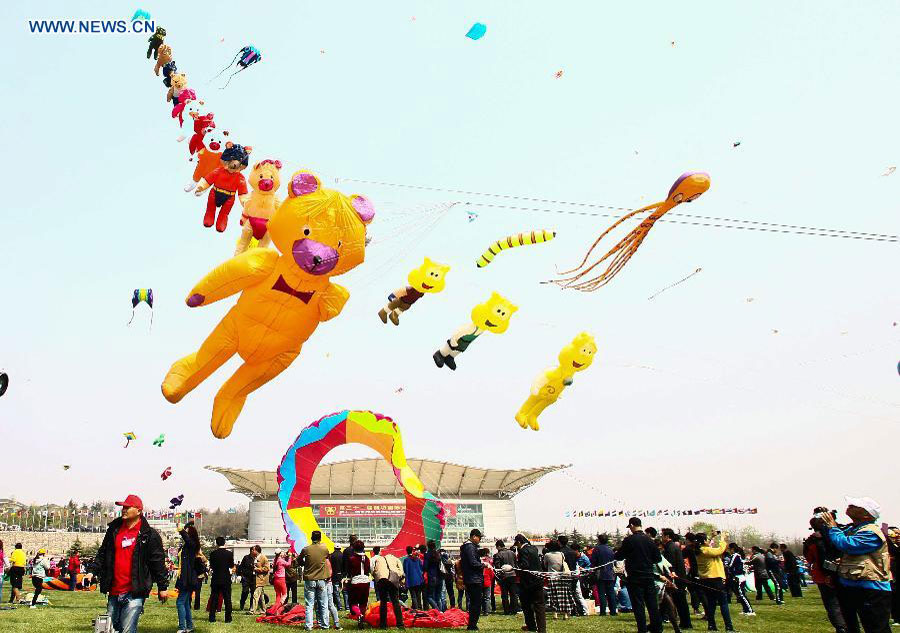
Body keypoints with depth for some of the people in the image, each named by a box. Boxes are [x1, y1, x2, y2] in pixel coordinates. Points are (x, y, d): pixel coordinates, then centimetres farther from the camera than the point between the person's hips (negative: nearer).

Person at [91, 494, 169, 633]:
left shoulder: (149, 535, -4)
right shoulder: (114, 529, 10)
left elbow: (158, 561, -3)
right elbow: (103, 553, 18)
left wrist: (163, 587, -2)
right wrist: (93, 571, 3)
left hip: (134, 593, -6)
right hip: (114, 592, 6)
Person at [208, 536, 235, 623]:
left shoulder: (213, 553, -5)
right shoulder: (229, 553, -8)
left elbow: (211, 566, 5)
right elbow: (232, 566, 3)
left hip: (215, 579, 1)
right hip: (226, 579, -1)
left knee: (214, 598, 11)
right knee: (227, 599, 6)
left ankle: (212, 618, 12)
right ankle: (228, 618, 6)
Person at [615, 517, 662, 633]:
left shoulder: (629, 540, -13)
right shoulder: (649, 540, 1)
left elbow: (618, 556, -7)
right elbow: (658, 558, 7)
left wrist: (617, 552, 14)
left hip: (635, 577, -5)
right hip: (649, 576, 5)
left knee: (638, 604, 3)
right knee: (652, 603, 14)